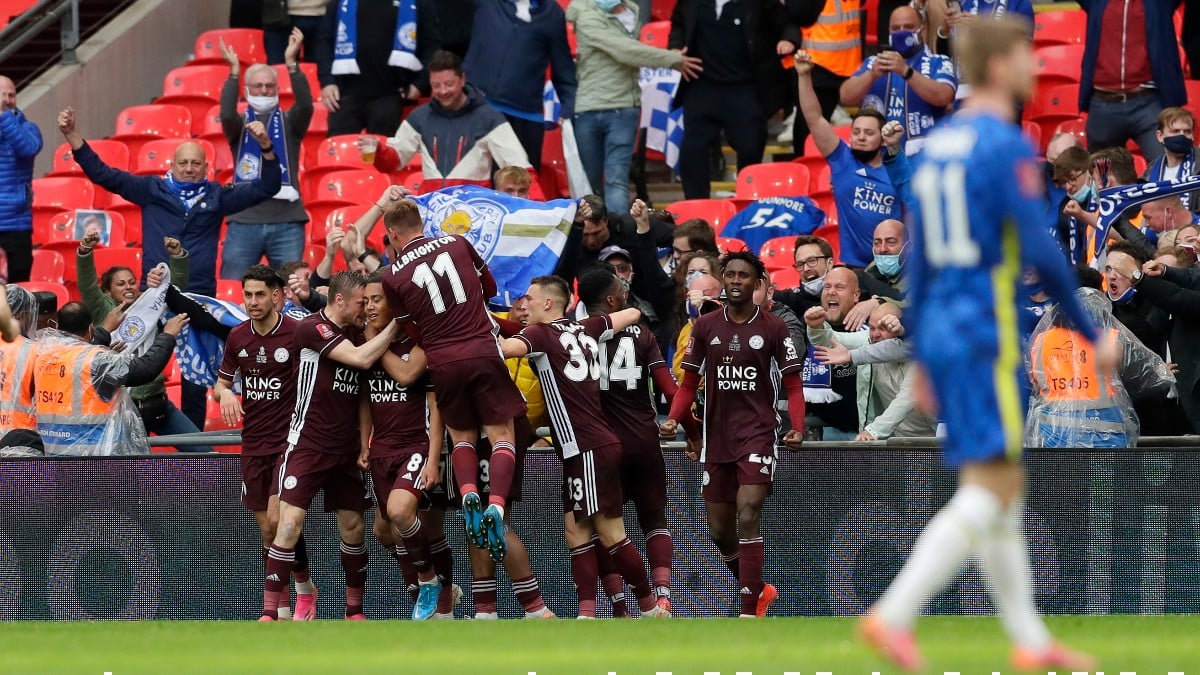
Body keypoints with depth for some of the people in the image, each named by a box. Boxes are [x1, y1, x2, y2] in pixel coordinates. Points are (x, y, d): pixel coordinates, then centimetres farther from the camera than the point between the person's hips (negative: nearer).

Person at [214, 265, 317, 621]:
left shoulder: (297, 333, -11)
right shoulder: (237, 337, 5)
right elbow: (221, 383, 17)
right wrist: (225, 393, -6)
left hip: (290, 441, -5)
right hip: (253, 443, 5)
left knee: (279, 519, -16)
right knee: (267, 529, 6)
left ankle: (305, 588, 6)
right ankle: (280, 609, 14)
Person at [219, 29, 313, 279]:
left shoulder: (289, 122, 13)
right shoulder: (240, 124, 12)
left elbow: (305, 106, -7)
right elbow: (227, 114, -10)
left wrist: (291, 64, -16)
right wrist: (234, 71, -16)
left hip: (286, 223, 0)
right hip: (244, 220, 0)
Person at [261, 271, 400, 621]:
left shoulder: (359, 335, 9)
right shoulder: (311, 328, -13)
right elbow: (361, 358, -24)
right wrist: (396, 324, -18)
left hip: (346, 451, 7)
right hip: (307, 445, -6)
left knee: (353, 527, 7)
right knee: (289, 524, -14)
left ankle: (355, 609, 21)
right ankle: (270, 612, -12)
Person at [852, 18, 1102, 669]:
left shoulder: (936, 147, 13)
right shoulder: (1007, 147, -12)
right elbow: (1041, 253, -17)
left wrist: (922, 360, 20)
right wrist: (1091, 334, -7)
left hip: (940, 335, 9)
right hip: (987, 336, -9)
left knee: (1003, 490, 14)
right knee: (988, 493, -10)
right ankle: (893, 615, -20)